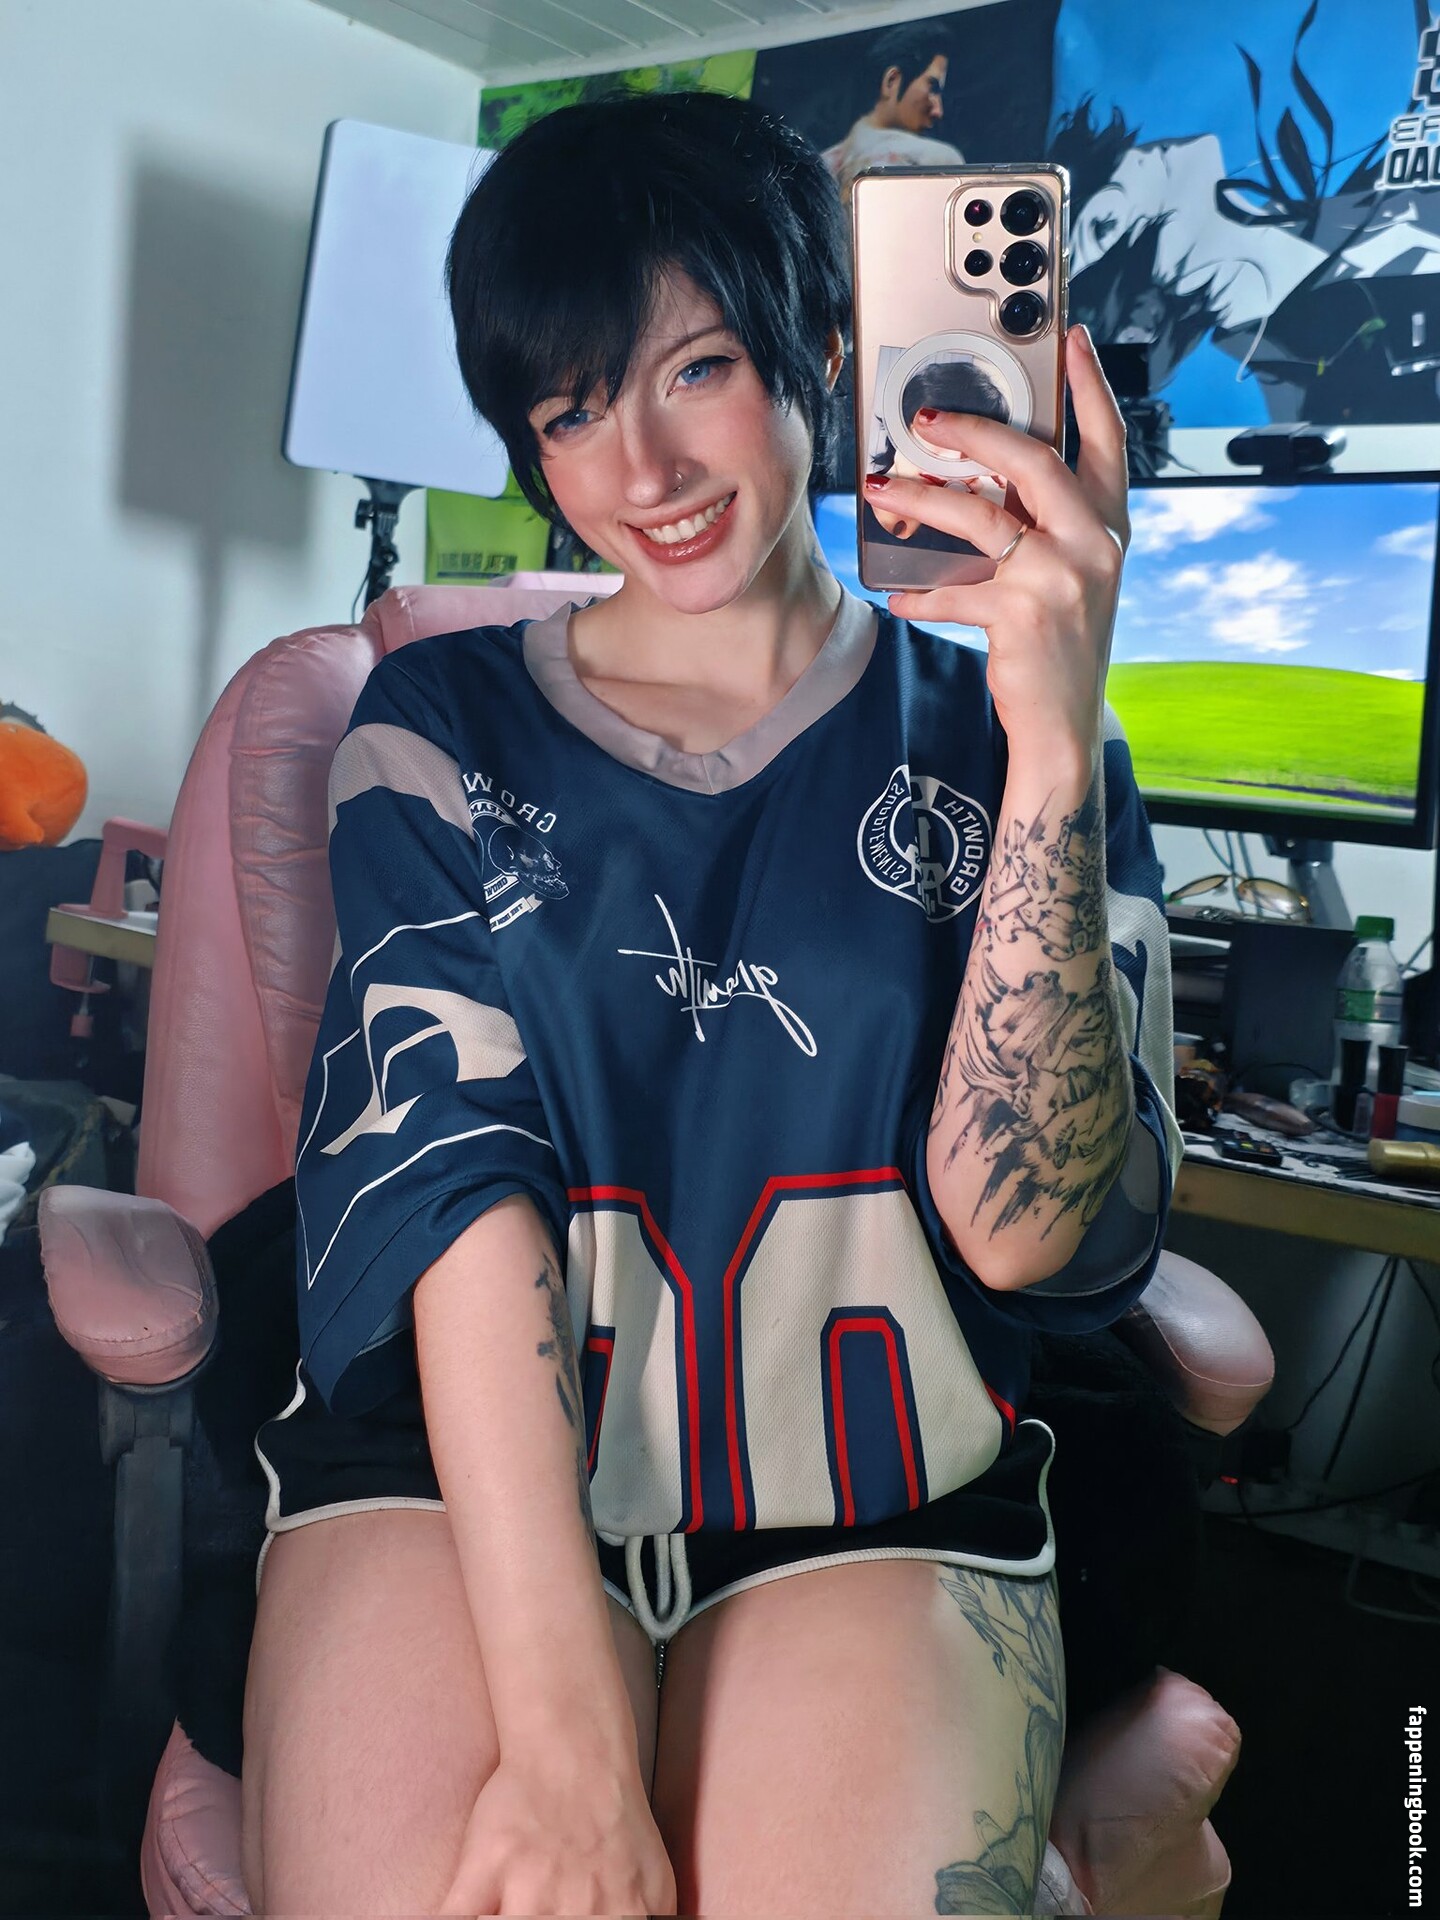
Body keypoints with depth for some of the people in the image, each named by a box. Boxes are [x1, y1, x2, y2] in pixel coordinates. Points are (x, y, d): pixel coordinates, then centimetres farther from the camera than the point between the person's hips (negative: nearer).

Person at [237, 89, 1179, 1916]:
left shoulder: (991, 737, 7)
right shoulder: (441, 723, 8)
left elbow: (1022, 1229, -7)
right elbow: (450, 1165, -6)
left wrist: (1055, 740, -19)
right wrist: (563, 1729, -16)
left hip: (877, 1506, 0)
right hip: (464, 1466, 1)